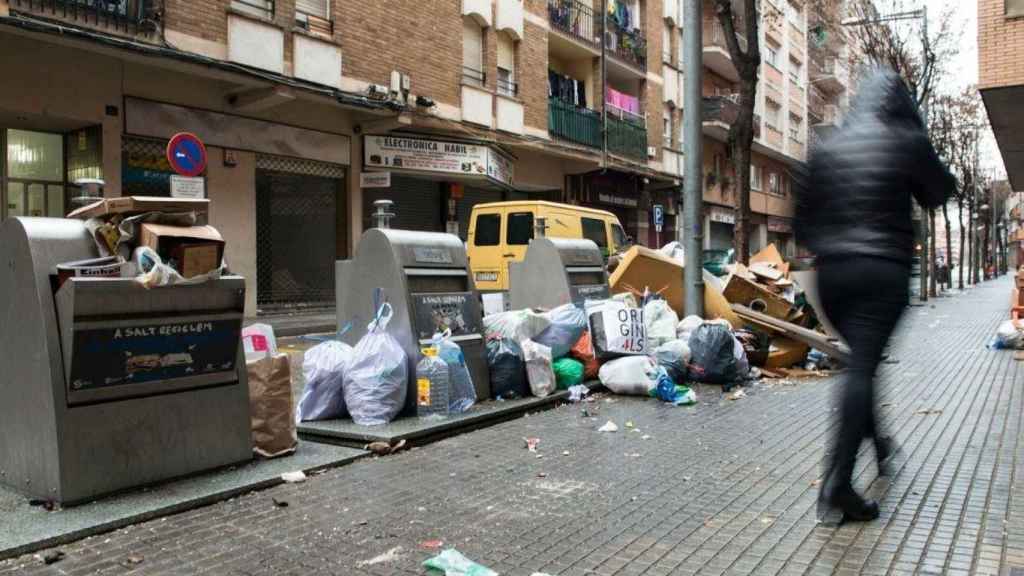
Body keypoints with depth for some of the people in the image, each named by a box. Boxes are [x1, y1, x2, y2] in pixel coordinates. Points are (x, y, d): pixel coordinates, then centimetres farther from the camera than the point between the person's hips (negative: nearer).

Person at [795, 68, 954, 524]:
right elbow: (939, 192, 15)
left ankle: (877, 443, 37)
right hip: (884, 270, -4)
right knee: (862, 368, -10)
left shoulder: (826, 149, 10)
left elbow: (803, 217, 11)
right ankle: (838, 483, -17)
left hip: (832, 271, 5)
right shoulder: (907, 143, 0)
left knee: (860, 359, 22)